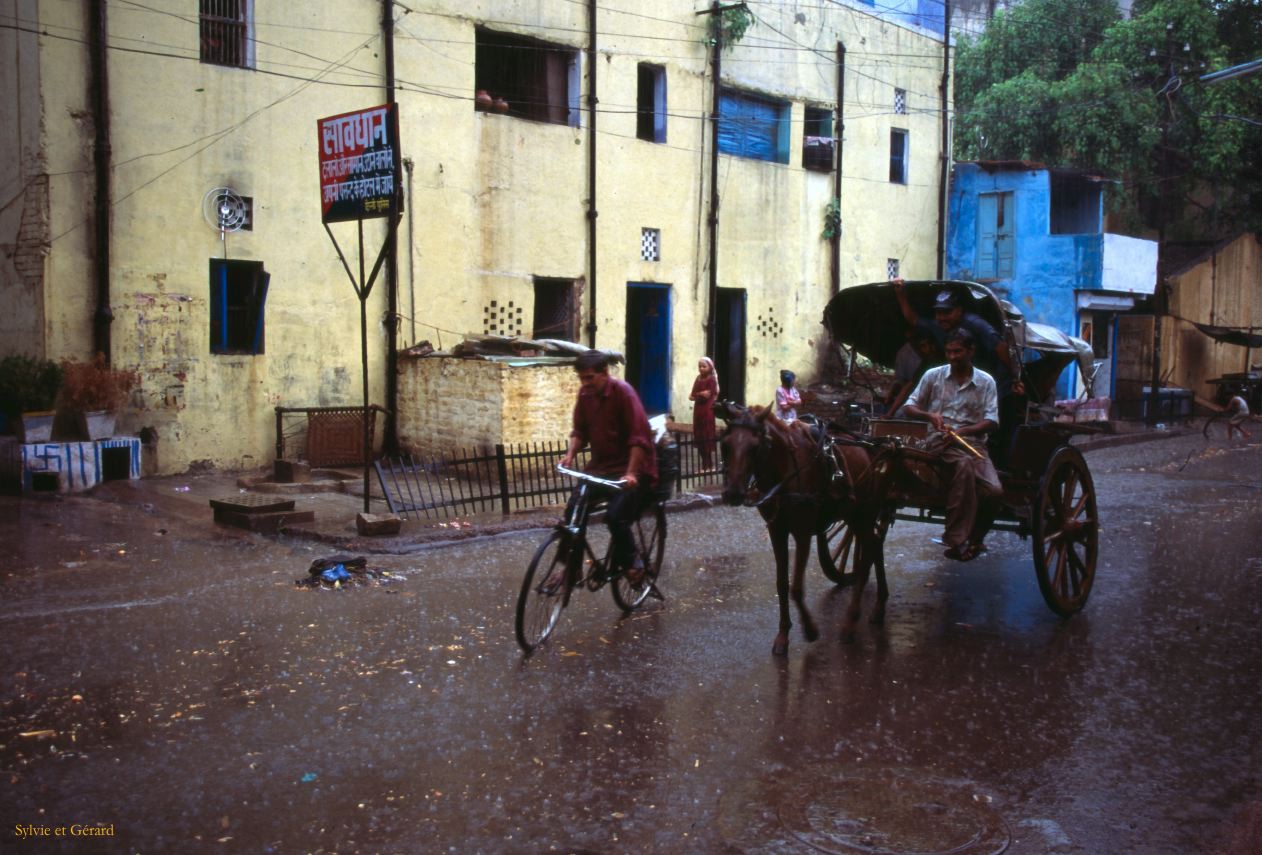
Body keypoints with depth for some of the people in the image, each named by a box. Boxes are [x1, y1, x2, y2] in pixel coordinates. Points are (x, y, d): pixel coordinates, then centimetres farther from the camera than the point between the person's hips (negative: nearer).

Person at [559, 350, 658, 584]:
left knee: (615, 516, -23)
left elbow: (639, 437, -21)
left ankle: (631, 562, 3)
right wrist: (570, 454, -9)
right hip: (600, 467, 6)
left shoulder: (622, 391, -18)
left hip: (631, 470, -6)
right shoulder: (585, 393, 0)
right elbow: (580, 431, 10)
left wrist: (631, 473, -28)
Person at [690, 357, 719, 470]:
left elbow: (708, 394, -17)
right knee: (698, 436, 8)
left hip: (707, 410, -8)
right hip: (698, 409, 8)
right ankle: (704, 464, 16)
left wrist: (696, 395, -5)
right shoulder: (698, 378, 13)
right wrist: (701, 394, -10)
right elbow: (693, 394, 10)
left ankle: (710, 465, 1)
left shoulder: (711, 379, -8)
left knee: (707, 436, -5)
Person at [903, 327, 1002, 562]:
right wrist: (929, 415, -11)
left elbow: (991, 422, -1)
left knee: (994, 490, -23)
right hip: (940, 441, -2)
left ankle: (972, 537, 4)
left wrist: (961, 432, -17)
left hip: (973, 442, 2)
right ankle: (957, 538, -34)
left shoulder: (986, 382, 7)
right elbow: (909, 407, 10)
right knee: (964, 464, -37)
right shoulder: (933, 375, 7)